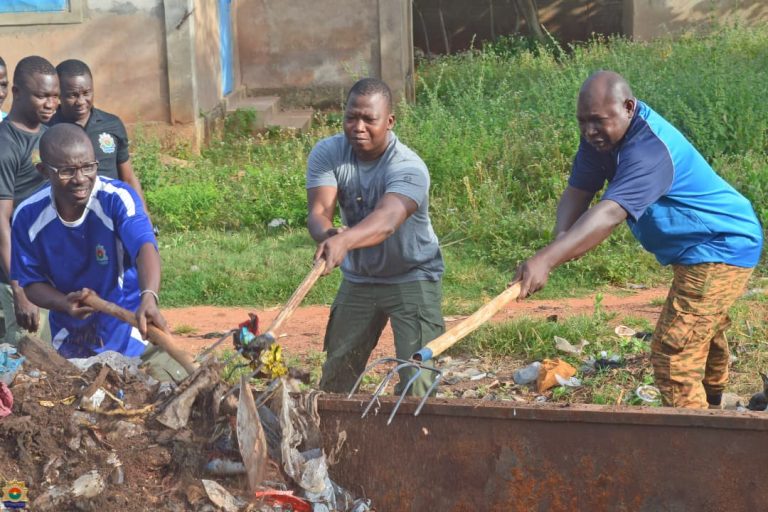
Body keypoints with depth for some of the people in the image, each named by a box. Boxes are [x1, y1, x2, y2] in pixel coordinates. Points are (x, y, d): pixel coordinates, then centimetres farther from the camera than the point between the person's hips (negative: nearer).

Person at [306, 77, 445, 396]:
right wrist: (327, 234, -50)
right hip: (358, 279, 5)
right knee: (335, 378, 13)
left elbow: (387, 218, -45)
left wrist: (345, 240, -65)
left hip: (411, 278, -4)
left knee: (417, 382, -13)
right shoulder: (326, 154, -13)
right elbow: (318, 211, -25)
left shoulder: (408, 167, -27)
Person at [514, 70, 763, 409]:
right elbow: (577, 191, -9)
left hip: (720, 248, -11)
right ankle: (709, 407, 57)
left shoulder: (649, 148, -34)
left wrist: (546, 260, -57)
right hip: (701, 250, 11)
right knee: (704, 333, 32)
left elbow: (610, 214, -46)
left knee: (673, 353, -19)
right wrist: (561, 237, -31)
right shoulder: (601, 136, -6)